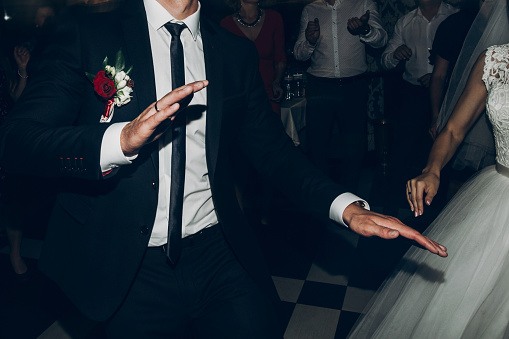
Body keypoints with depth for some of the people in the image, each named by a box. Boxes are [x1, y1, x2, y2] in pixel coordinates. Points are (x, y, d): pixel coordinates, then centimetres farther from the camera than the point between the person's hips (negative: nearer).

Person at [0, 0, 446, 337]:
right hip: (124, 270, -1)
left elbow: (273, 149, 5)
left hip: (220, 256, 3)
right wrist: (121, 140, -30)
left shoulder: (237, 52, 7)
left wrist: (346, 205, -11)